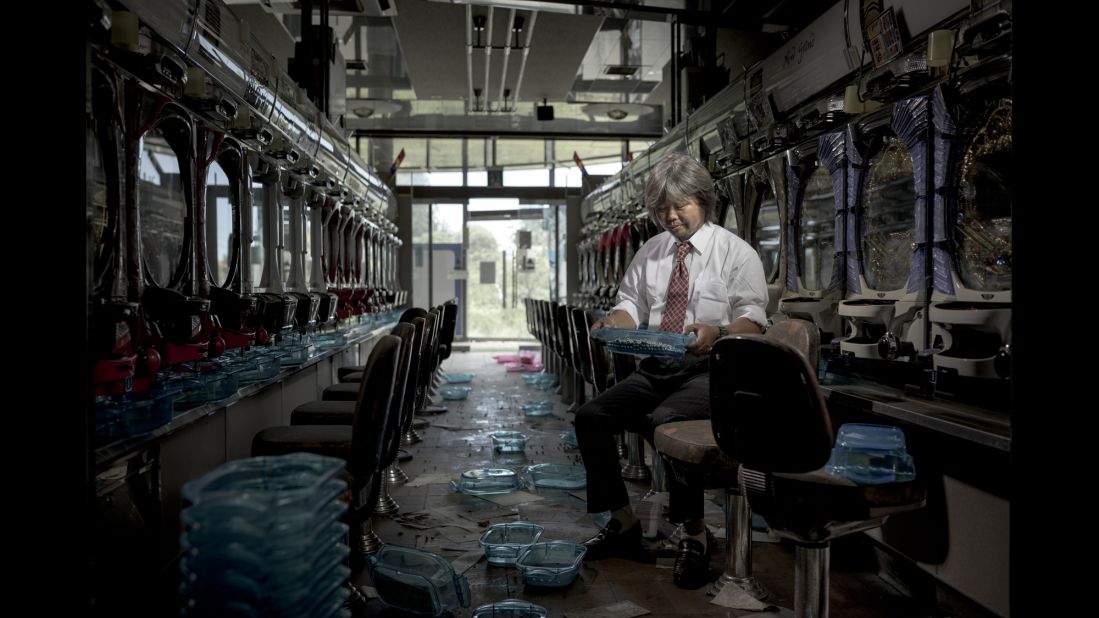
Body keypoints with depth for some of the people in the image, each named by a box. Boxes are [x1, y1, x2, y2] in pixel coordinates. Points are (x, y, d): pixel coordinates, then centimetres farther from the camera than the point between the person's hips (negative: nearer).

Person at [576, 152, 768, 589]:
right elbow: (632, 306, 14)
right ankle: (624, 523, 3)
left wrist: (716, 332, -29)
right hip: (654, 369, 6)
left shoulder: (735, 253, 0)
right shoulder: (650, 252, 15)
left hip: (707, 372, -6)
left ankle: (694, 535, -14)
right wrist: (615, 321, -11)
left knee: (664, 421, -34)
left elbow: (753, 321, -7)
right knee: (591, 416, -12)